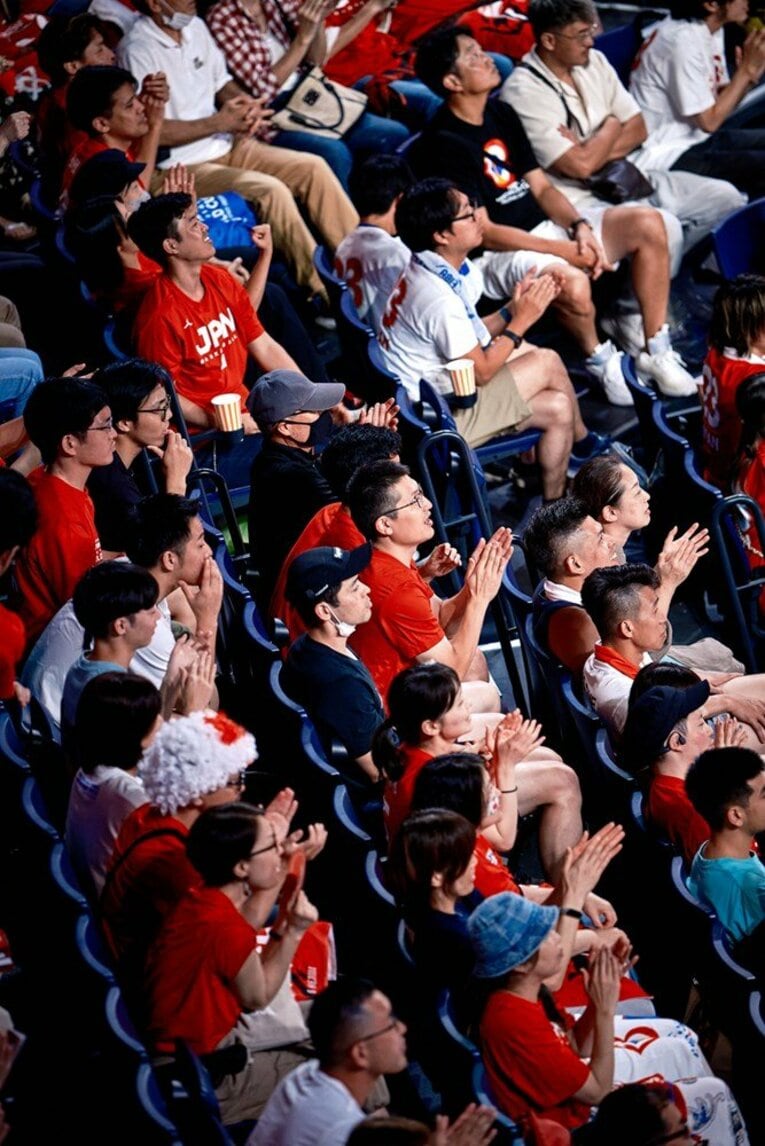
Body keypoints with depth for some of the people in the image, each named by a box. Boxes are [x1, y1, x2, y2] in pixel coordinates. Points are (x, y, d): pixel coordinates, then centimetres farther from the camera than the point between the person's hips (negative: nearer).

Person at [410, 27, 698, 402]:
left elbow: (541, 187, 13)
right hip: (496, 255, -9)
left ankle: (658, 353, 0)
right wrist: (564, 250, -18)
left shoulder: (501, 114, 11)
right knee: (571, 285, -39)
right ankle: (599, 358, -6)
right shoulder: (444, 143, -16)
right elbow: (482, 232, -18)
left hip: (544, 227, 9)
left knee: (649, 225, -6)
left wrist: (579, 227, -8)